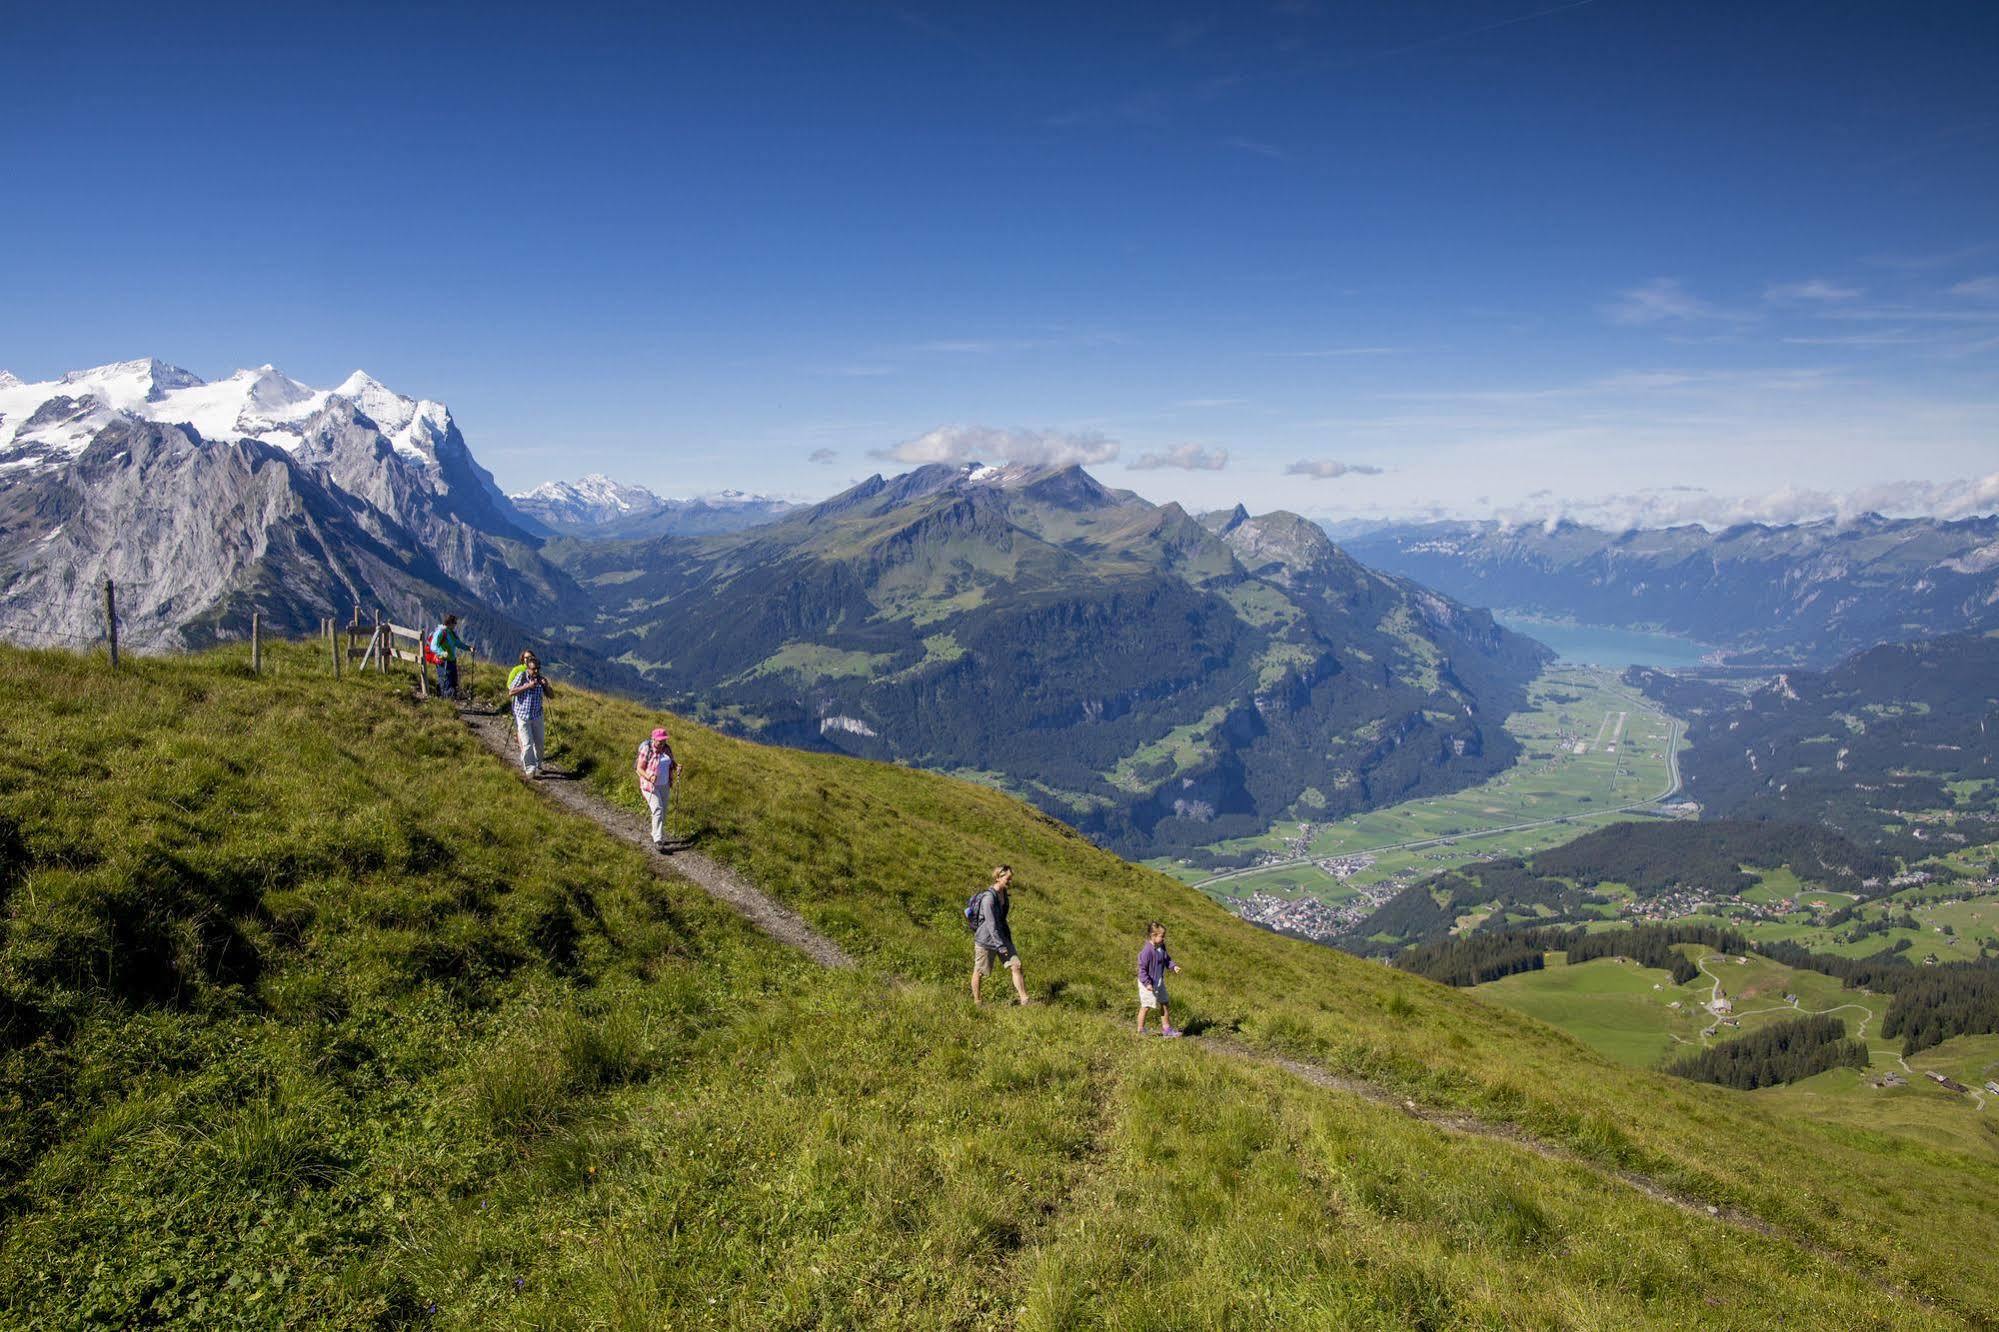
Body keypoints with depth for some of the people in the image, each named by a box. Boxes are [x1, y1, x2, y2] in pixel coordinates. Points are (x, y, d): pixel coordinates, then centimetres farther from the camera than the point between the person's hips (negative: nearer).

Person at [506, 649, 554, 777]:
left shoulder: (540, 679, 4)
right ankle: (530, 769, -1)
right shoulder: (521, 676, -8)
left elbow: (551, 696, 6)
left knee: (539, 742, 11)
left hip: (536, 716, 5)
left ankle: (537, 766, 28)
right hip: (522, 715, -4)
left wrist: (546, 685, -13)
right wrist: (527, 686, -23)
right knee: (527, 744, -7)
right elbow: (511, 691, -17)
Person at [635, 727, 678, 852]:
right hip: (650, 785, -6)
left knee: (663, 812, 13)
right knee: (658, 810, -18)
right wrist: (649, 778, -32)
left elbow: (672, 762, 12)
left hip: (664, 785, 7)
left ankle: (656, 835, 33)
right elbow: (639, 769, -15)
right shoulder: (646, 750, -18)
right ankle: (658, 841, -18)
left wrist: (677, 766, -11)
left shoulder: (667, 748, 0)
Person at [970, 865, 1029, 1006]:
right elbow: (991, 924, -24)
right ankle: (976, 1001, 26)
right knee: (979, 972, 8)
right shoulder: (989, 898, -23)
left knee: (1016, 966, -3)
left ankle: (1024, 1000, -2)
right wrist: (1000, 946, -23)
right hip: (986, 940, -8)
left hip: (1002, 937, 8)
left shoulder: (1004, 894, 4)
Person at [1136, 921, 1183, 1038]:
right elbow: (1142, 968, -24)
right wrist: (1147, 983, -26)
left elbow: (1167, 959, 15)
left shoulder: (1161, 947, 0)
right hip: (1148, 983, -8)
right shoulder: (1147, 951, -27)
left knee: (1164, 1004, 13)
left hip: (1159, 981, 8)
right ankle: (1141, 1030, 18)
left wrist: (1173, 966, -4)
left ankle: (1166, 1028, 24)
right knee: (1145, 1006, 4)